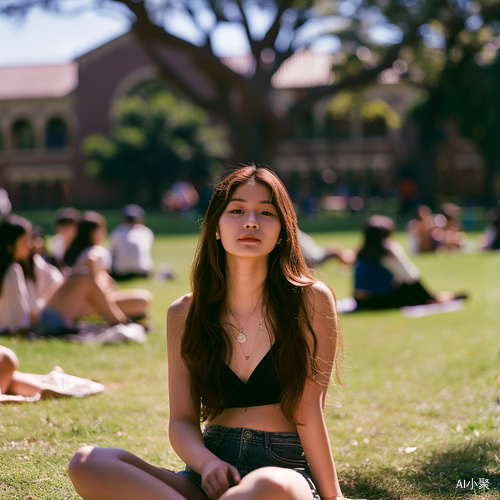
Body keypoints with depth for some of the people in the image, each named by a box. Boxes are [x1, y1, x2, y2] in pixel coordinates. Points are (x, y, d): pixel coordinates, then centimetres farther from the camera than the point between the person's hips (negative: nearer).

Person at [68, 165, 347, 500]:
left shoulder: (311, 300, -1)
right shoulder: (185, 314, 8)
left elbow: (309, 409, -3)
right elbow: (182, 422, 5)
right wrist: (207, 463, -17)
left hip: (287, 470, -3)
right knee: (87, 464, -24)